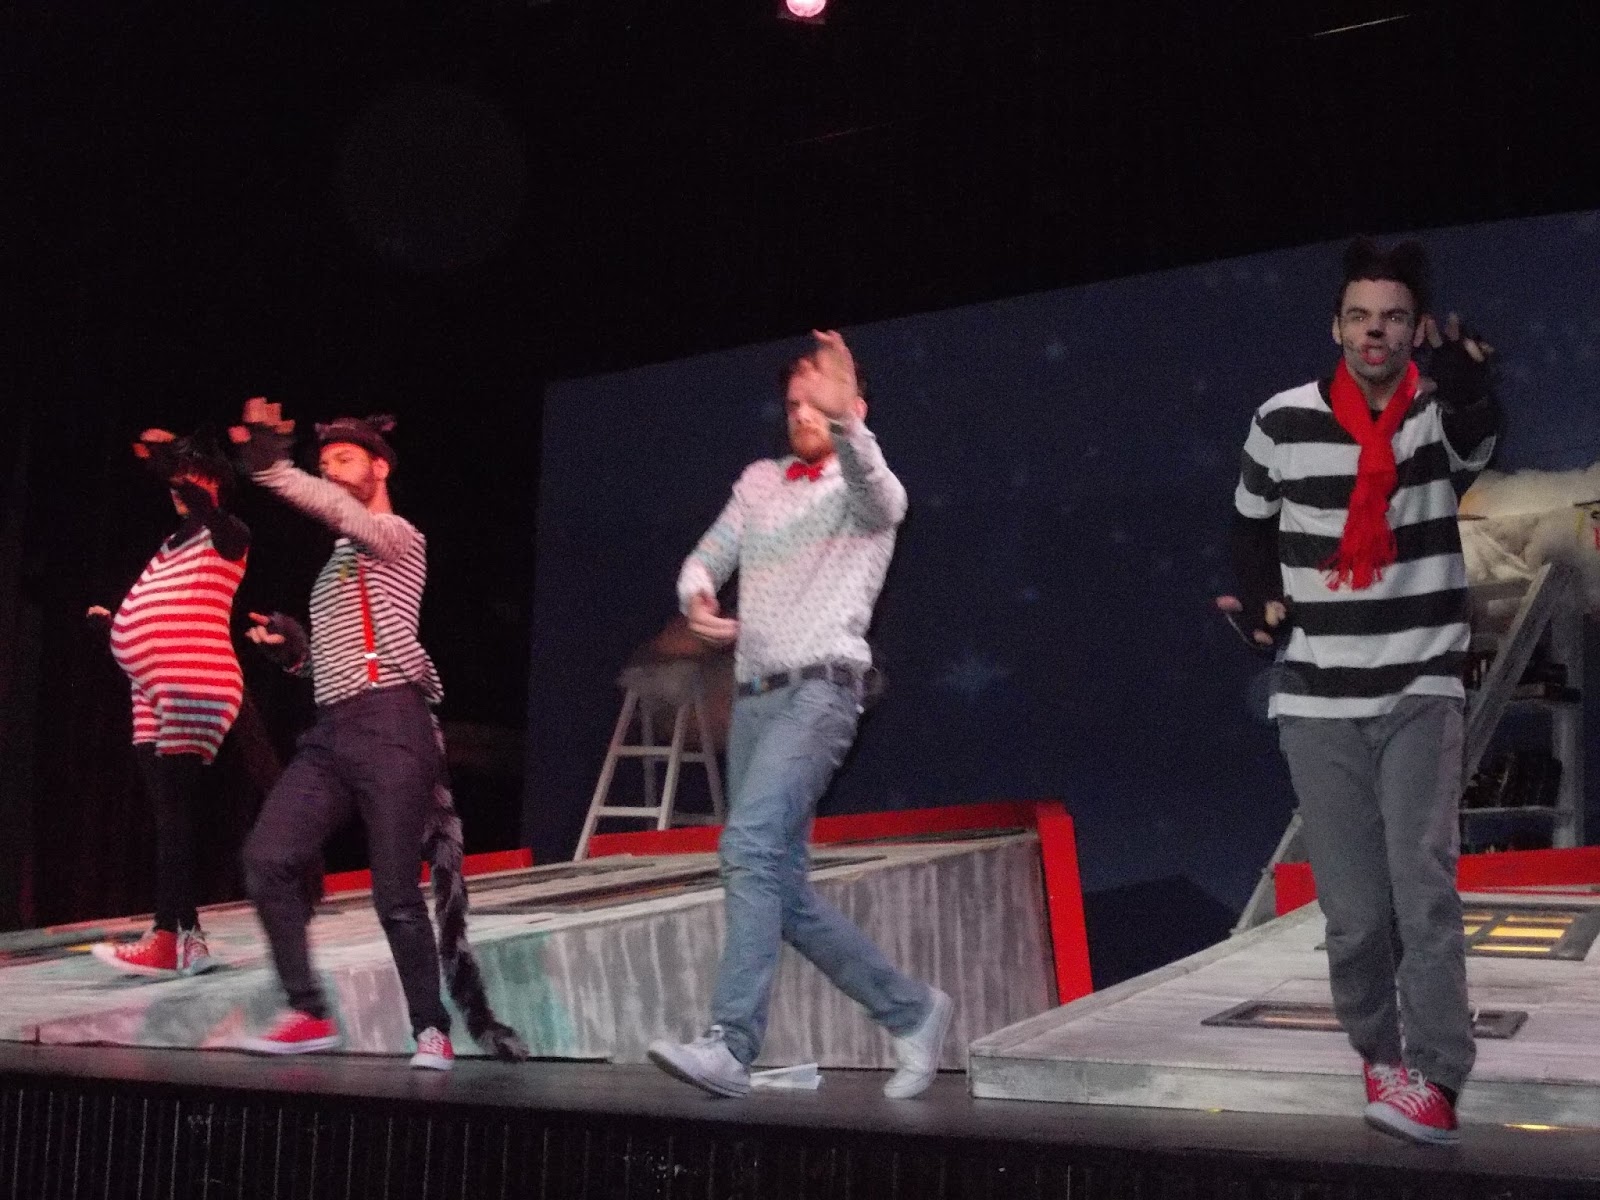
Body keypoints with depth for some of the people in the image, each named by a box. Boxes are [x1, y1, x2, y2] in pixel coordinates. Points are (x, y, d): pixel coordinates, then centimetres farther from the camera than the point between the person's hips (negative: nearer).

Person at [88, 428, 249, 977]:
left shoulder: (226, 536, 0)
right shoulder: (171, 546, 24)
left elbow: (204, 510, -24)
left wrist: (168, 459, -30)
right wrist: (111, 625, 14)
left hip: (196, 689, -9)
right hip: (153, 695, 9)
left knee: (176, 814, -13)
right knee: (169, 817, 6)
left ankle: (167, 938, -15)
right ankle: (187, 936, 8)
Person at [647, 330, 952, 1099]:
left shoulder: (865, 487, 1)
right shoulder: (760, 481, 19)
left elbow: (878, 493, -23)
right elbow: (705, 559, 18)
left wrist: (844, 422, -43)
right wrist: (697, 600, -7)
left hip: (819, 688, -7)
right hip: (754, 695, 7)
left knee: (750, 847, -25)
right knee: (784, 888, 6)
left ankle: (730, 1048, -29)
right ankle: (910, 1011, 19)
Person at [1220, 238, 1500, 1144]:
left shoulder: (1440, 413, -6)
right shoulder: (1283, 422, -1)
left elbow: (1476, 439, -31)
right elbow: (1253, 521, 16)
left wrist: (1469, 388, -52)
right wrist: (1261, 602, 0)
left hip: (1421, 692, -1)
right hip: (1318, 701, 2)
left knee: (1424, 885, -13)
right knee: (1354, 909, 2)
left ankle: (1435, 1084, -13)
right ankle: (1379, 1055, 21)